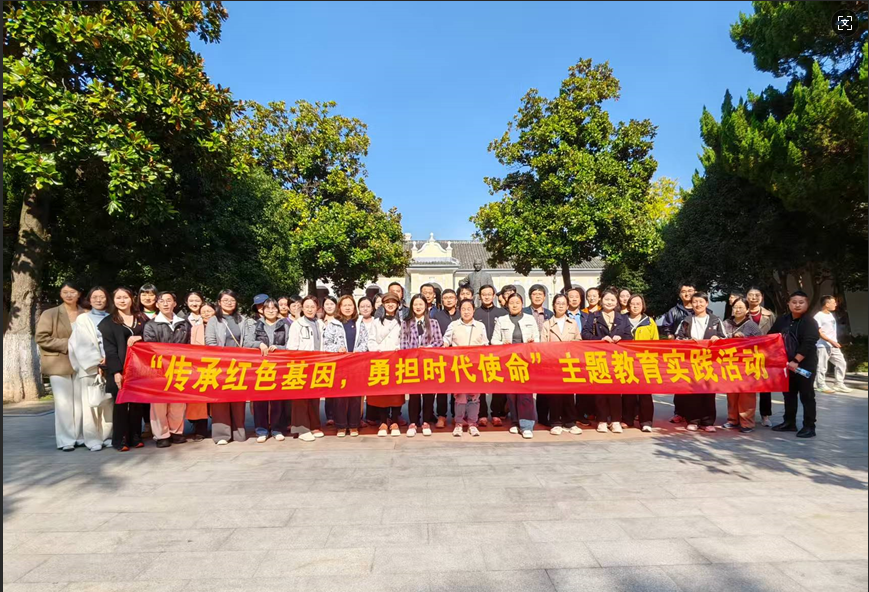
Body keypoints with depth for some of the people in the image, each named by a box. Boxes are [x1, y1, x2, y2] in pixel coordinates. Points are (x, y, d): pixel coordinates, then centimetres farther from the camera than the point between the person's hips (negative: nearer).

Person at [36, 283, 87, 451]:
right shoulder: (49, 314, 0)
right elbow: (41, 338, -6)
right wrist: (66, 344, -14)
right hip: (59, 364, -2)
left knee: (80, 402, 7)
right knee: (64, 403, -2)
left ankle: (80, 437, 17)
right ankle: (65, 440, 5)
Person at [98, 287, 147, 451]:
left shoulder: (142, 319, 14)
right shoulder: (107, 322, 5)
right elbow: (109, 349, -3)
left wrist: (140, 338, -11)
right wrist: (116, 371, -12)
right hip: (119, 370, -2)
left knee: (137, 403, 4)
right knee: (120, 403, -3)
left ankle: (135, 437, 13)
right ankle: (120, 440, 4)